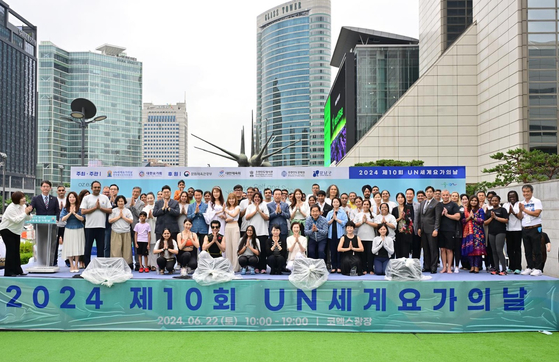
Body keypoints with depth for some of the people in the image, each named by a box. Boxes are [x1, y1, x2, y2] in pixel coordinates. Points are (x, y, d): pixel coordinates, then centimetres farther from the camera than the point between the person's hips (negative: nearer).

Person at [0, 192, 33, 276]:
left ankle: (17, 270, 14)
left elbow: (28, 219, 1)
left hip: (16, 231, 8)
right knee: (11, 250, -11)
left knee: (16, 250, 9)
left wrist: (28, 213, -19)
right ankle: (8, 272, -7)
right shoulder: (11, 208, -21)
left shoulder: (23, 206, 1)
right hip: (7, 230, -8)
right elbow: (16, 220, -28)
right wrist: (25, 213, -27)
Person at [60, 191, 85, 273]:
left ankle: (76, 265, 7)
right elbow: (62, 219, -4)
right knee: (69, 248, 0)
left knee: (77, 247, -2)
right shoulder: (65, 208, 6)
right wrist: (70, 213, -14)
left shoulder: (79, 207, 0)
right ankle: (71, 266, 8)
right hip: (69, 229, 1)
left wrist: (74, 213, -17)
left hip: (78, 229, -1)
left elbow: (82, 218, -8)